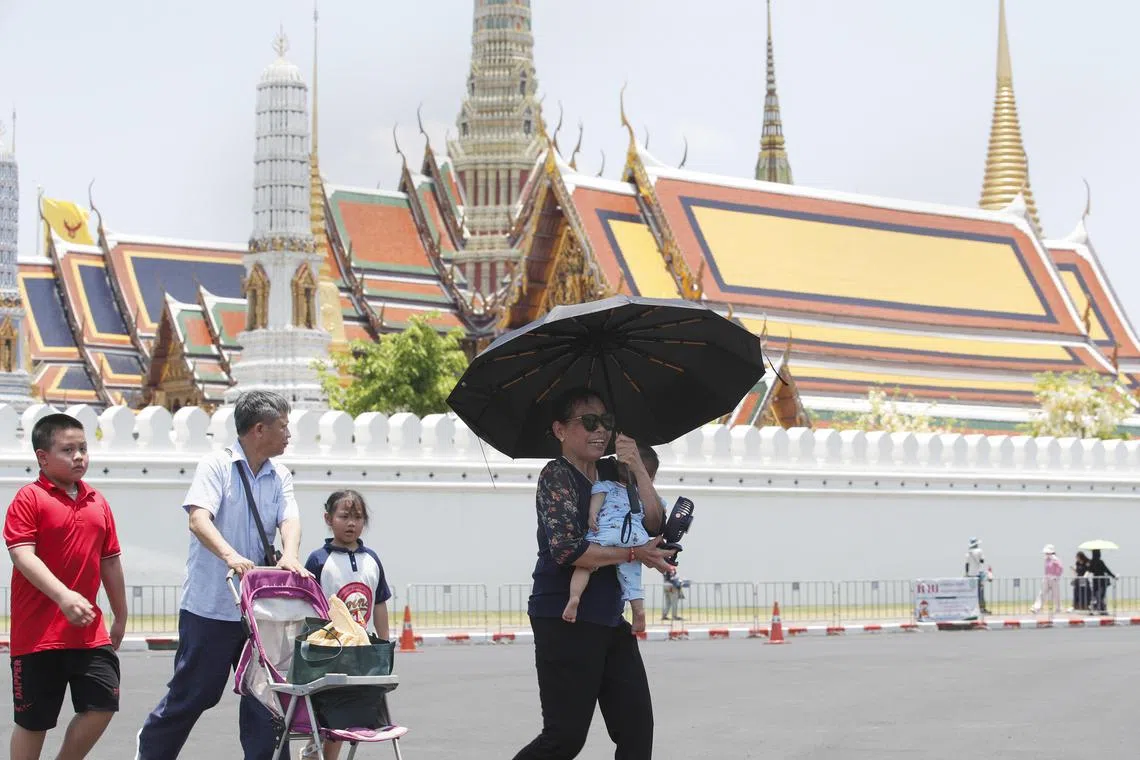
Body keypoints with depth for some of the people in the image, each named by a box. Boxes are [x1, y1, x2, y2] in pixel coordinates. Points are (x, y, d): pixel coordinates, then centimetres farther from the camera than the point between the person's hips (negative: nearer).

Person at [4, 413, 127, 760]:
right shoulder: (29, 498, -7)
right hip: (38, 635, -5)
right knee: (33, 720, 3)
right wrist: (63, 595, -30)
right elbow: (22, 555, -18)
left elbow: (110, 562, 17)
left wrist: (120, 617, 20)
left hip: (89, 633, 5)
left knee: (102, 705, 1)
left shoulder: (97, 503, 11)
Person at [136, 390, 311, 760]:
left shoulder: (280, 476, 11)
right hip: (210, 606, -5)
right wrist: (230, 555, -39)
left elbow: (289, 519, -4)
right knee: (192, 695, 3)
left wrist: (290, 556, -27)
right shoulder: (216, 465, -7)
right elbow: (199, 519, -21)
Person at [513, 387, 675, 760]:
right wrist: (633, 554, -14)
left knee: (636, 729, 4)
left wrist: (637, 468, -6)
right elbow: (568, 549, -19)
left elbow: (654, 525, 5)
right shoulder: (557, 475, -8)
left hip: (610, 622, 8)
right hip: (565, 621, -8)